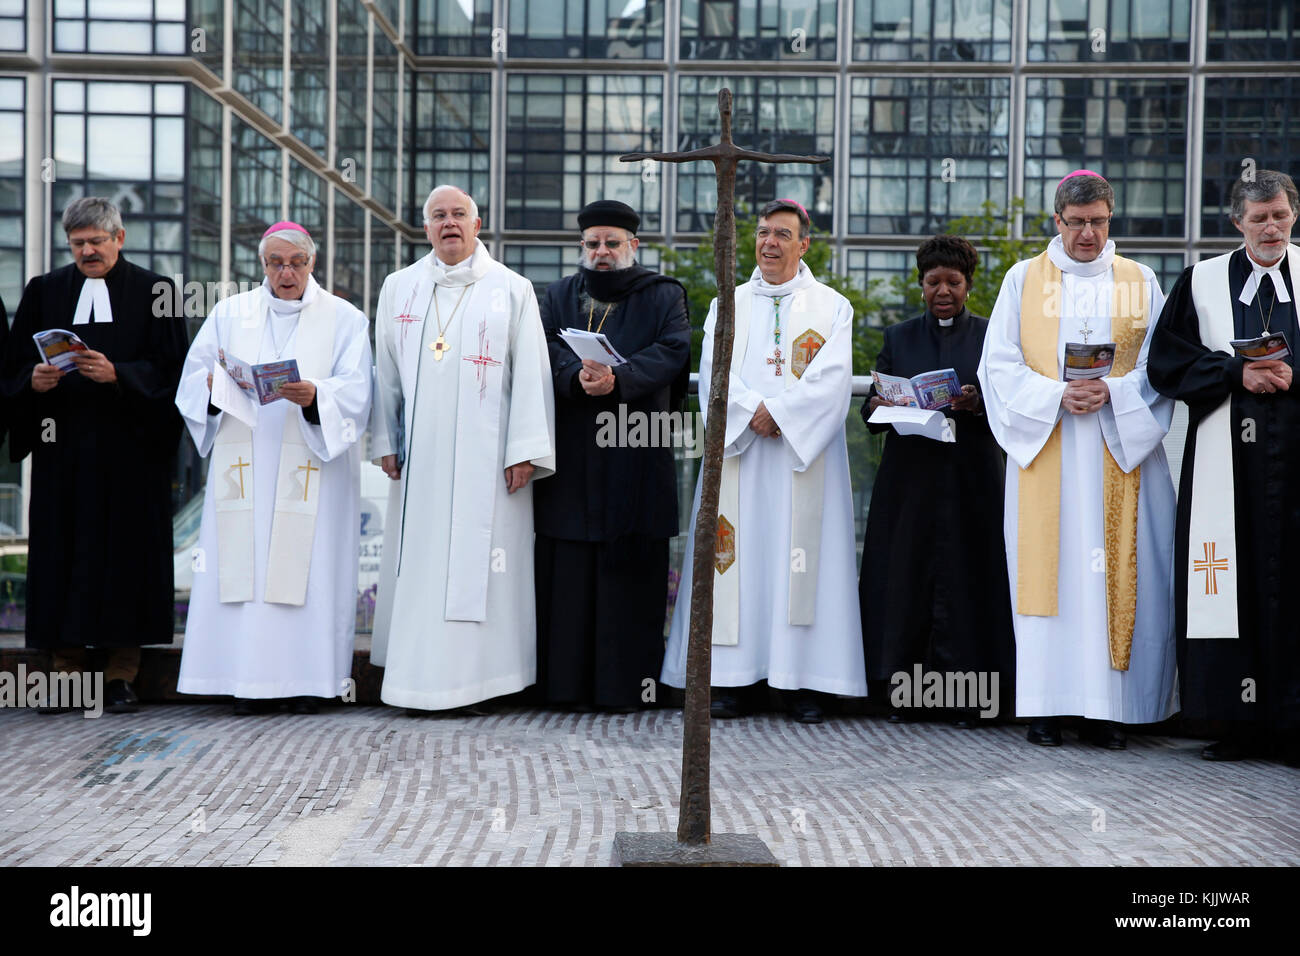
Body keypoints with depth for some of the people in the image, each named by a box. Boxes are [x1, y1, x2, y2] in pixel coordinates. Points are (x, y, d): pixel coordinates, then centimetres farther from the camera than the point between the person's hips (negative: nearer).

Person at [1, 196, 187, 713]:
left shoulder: (154, 292, 5)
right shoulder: (44, 292, 13)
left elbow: (168, 367, -3)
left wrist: (116, 374, -18)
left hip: (129, 448, -2)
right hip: (62, 448, 3)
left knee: (126, 551, -2)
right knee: (61, 550, 0)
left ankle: (120, 675, 5)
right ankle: (69, 668, 8)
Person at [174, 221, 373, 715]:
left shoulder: (344, 318, 7)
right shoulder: (229, 313, 14)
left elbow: (354, 392, -5)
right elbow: (192, 380, 7)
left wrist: (315, 396, -26)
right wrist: (215, 383, -17)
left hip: (311, 467, -2)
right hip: (243, 466, 2)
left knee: (308, 568, -6)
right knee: (243, 568, -4)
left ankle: (307, 679, -1)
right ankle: (249, 680, 1)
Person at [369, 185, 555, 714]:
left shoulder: (512, 289, 3)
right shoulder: (399, 288, 12)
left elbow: (530, 375, -1)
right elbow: (386, 372, 14)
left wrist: (525, 451, -8)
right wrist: (386, 443, 9)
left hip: (486, 451, -3)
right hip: (420, 452, 3)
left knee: (480, 558, -4)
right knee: (419, 560, 3)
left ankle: (478, 677, 3)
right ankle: (420, 675, 10)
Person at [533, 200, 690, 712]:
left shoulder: (663, 296, 10)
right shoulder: (559, 296, 17)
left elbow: (672, 350, -7)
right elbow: (545, 348, 0)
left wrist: (618, 378, -24)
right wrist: (576, 375, -22)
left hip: (636, 454, -2)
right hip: (570, 458, 2)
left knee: (630, 570, -2)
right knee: (569, 571, 1)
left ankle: (626, 682, 4)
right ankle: (569, 683, 7)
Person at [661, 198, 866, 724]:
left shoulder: (831, 306, 9)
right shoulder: (728, 305, 15)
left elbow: (831, 377, -5)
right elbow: (714, 374, 2)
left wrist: (777, 412, -15)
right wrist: (753, 412, -15)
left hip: (804, 454, -1)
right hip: (739, 454, 2)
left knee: (801, 558, -5)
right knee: (739, 557, -3)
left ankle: (802, 680, -2)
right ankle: (730, 679, -1)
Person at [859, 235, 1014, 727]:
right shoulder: (898, 337, 13)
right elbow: (871, 413, 9)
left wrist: (977, 404, -19)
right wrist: (880, 406, -13)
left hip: (971, 479, -1)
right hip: (910, 478, 2)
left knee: (965, 577, -4)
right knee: (904, 576, -2)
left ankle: (962, 692, 1)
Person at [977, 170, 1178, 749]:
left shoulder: (1140, 282, 11)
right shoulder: (1024, 280, 9)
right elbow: (999, 365, 3)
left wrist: (1112, 392, -12)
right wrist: (1056, 395, -12)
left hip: (1119, 452, 1)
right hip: (1044, 446, 0)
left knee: (1114, 570, -3)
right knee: (1047, 567, -4)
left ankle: (1107, 707, 2)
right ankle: (1046, 705, 0)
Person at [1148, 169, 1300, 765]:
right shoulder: (1202, 282, 11)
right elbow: (1167, 363, 5)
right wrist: (1237, 374, -7)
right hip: (1227, 459, 0)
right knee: (1236, 581, -2)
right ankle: (1243, 722, 4)